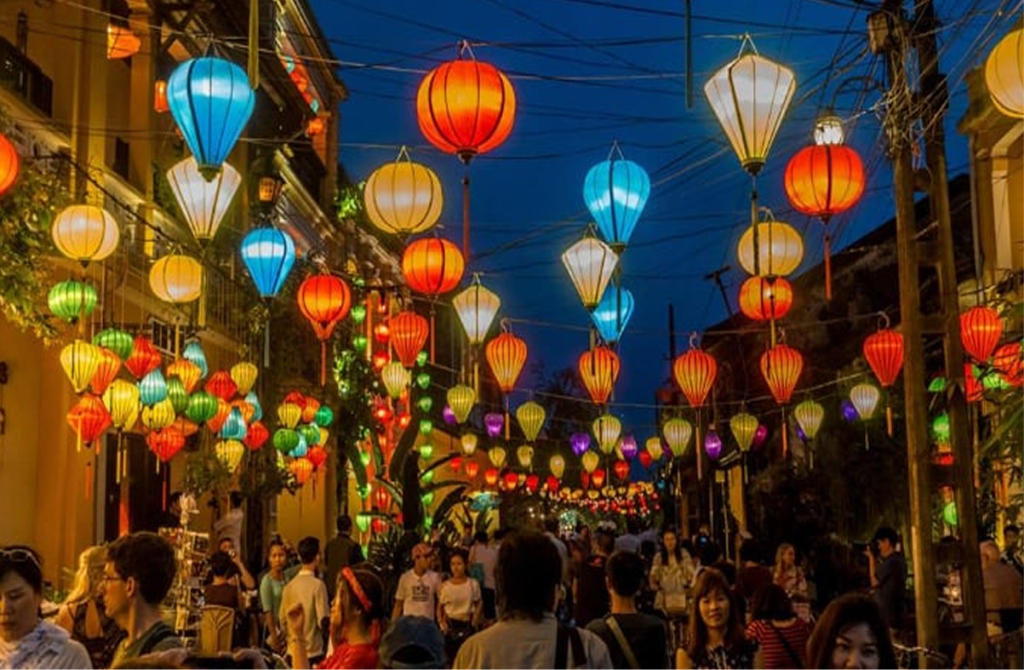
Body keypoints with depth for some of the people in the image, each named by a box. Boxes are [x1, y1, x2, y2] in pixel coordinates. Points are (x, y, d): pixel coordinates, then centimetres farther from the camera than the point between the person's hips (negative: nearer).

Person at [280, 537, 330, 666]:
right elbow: (323, 620, -14)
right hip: (313, 651, -6)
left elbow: (282, 618, 9)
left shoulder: (289, 586, 2)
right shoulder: (318, 584, -14)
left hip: (293, 651, 6)